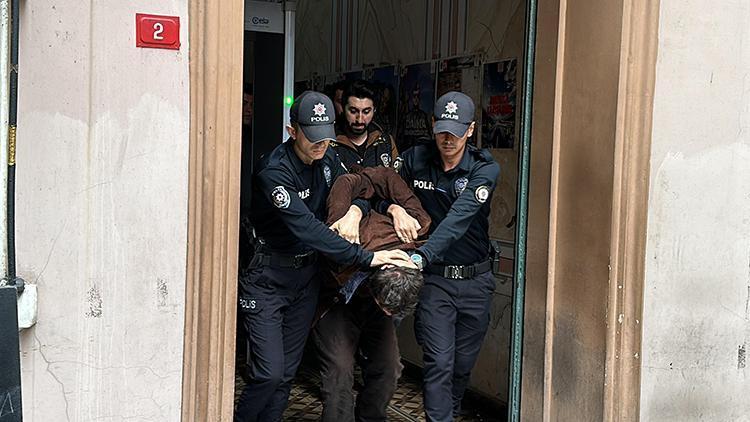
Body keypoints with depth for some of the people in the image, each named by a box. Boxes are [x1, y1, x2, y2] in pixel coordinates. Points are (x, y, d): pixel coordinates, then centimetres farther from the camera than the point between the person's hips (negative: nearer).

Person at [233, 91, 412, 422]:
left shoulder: (326, 159, 1)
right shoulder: (274, 171, -23)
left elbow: (359, 191, 11)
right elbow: (306, 228, -31)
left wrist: (354, 210, -16)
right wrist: (367, 257, -33)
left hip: (305, 275, 7)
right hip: (266, 279, -6)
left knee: (287, 372, 10)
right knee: (269, 373, -11)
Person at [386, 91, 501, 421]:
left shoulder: (485, 169, -11)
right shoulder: (415, 160, -4)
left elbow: (459, 218, -25)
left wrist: (421, 256, -39)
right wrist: (394, 209, -22)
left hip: (475, 280, 1)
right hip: (434, 279, -1)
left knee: (463, 364, 13)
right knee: (439, 363, -9)